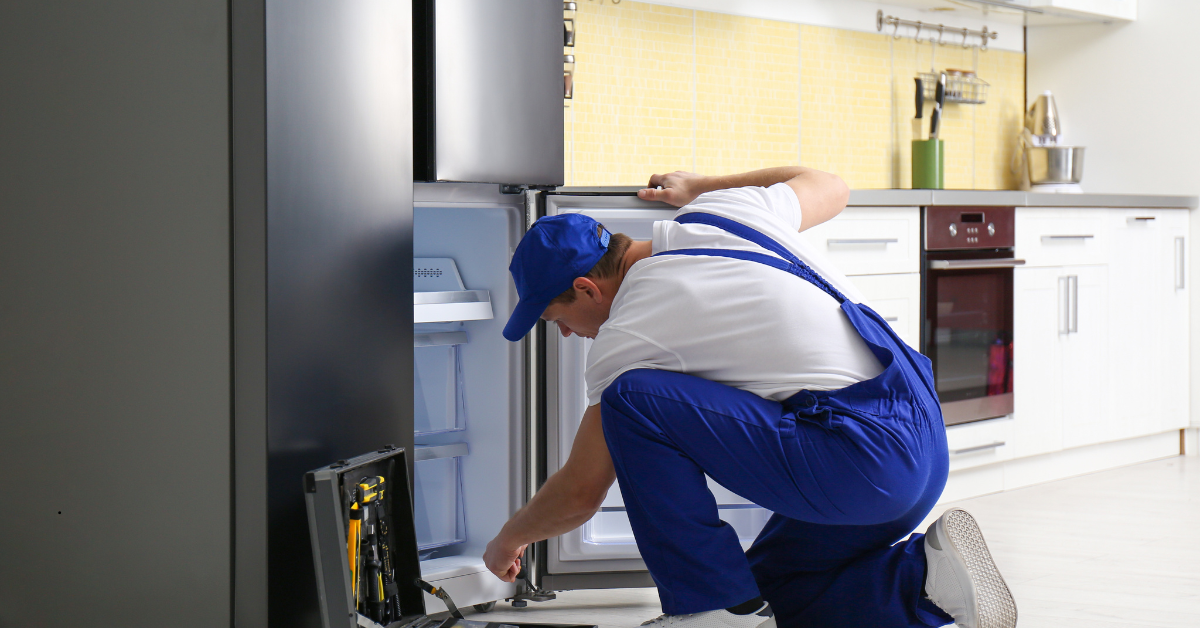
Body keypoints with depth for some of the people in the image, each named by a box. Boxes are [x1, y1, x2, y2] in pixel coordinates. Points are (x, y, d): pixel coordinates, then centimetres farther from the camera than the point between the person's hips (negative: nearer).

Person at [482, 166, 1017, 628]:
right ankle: (926, 575, 4)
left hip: (859, 462, -9)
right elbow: (827, 186, 34)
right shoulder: (721, 215, 13)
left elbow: (581, 493, 5)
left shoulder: (623, 337, -4)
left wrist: (509, 539, 27)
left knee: (632, 398, -10)